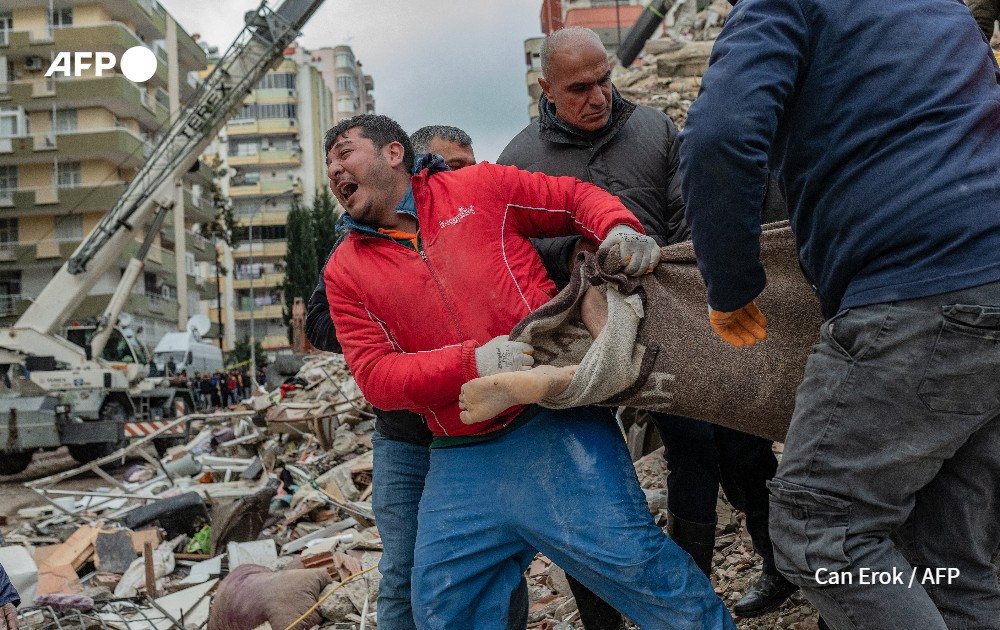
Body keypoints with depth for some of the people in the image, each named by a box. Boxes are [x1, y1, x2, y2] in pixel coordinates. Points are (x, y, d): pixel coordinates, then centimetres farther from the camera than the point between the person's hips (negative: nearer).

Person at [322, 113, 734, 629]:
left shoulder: (479, 187, 6)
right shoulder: (345, 271, 9)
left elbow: (577, 197, 14)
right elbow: (376, 376, -1)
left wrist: (619, 228, -9)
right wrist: (471, 362, -17)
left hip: (554, 425, -3)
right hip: (459, 462, 4)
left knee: (629, 558, -10)